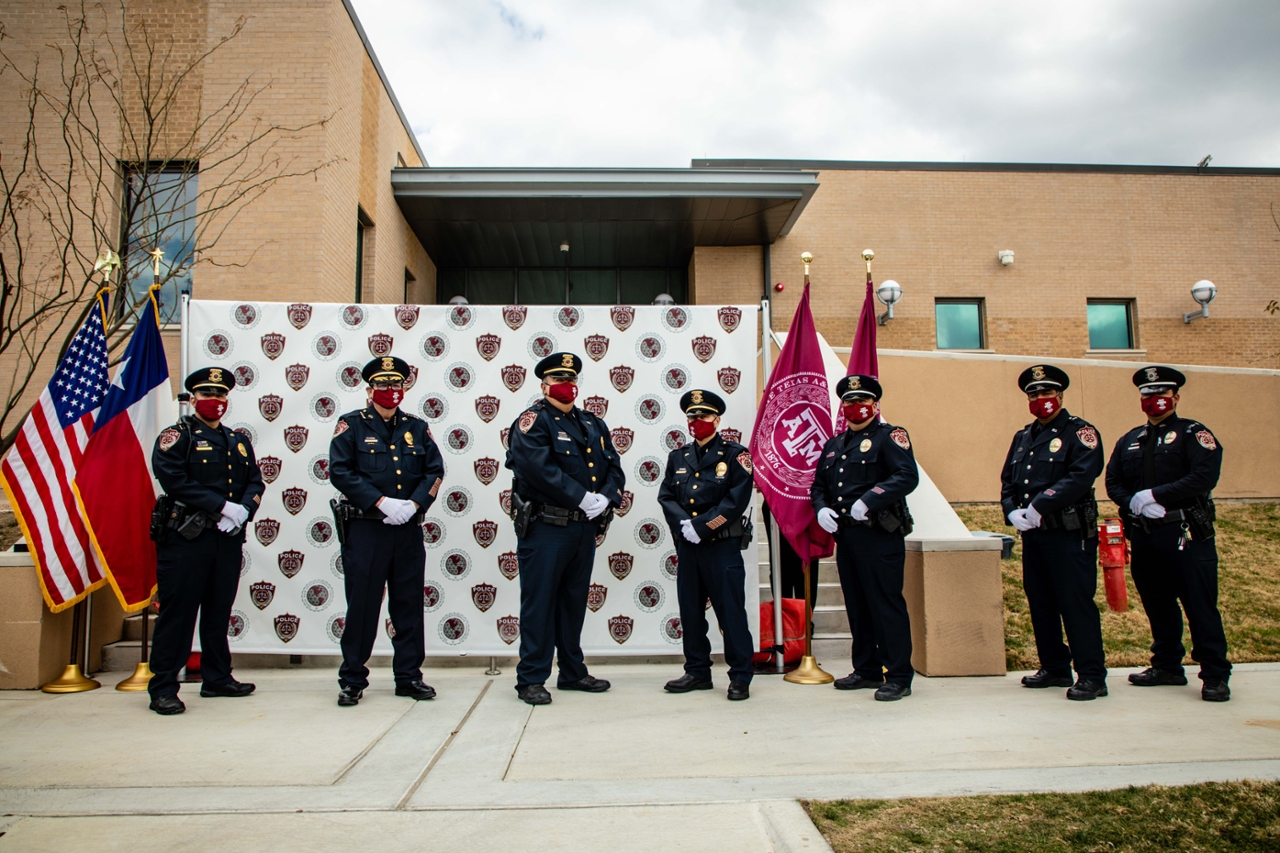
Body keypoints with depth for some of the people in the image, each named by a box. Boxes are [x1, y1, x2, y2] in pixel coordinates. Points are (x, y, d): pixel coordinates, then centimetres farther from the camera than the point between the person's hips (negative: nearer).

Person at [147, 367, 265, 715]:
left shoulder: (239, 442, 17)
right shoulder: (176, 437, 0)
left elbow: (255, 482, 11)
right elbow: (175, 480, -14)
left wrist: (242, 510, -9)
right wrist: (222, 506, -17)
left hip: (228, 538, 6)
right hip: (185, 538, -5)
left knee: (219, 611, 13)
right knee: (178, 611, -2)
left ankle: (217, 678, 24)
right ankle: (162, 688, 6)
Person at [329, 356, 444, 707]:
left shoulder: (417, 427, 12)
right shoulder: (352, 425, 3)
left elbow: (435, 471, 7)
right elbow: (340, 471, -7)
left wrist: (414, 504, -10)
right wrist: (382, 502, -15)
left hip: (408, 530, 3)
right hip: (365, 529, -3)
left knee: (409, 605, 8)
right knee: (362, 605, 2)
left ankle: (409, 677, 18)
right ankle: (352, 680, 14)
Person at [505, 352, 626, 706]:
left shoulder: (593, 424, 15)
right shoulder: (534, 421, -5)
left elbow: (614, 467, 9)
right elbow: (540, 468, -21)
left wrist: (606, 498, -10)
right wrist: (583, 497, -20)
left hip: (584, 528, 7)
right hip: (545, 528, -6)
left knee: (574, 602, 15)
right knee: (539, 603, 0)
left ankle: (573, 673, 27)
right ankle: (531, 679, 9)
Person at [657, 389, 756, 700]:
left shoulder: (735, 454, -1)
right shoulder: (678, 457, 14)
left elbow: (736, 501, -11)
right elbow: (666, 496, 6)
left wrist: (701, 526, -16)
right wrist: (684, 524, -13)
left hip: (723, 545, -5)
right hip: (687, 546, 5)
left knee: (731, 611, -2)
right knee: (690, 612, 10)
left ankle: (740, 676, 7)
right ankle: (697, 672, 22)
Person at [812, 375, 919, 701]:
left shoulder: (889, 437, -3)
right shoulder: (834, 445, 18)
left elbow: (908, 476, -17)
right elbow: (818, 485, 22)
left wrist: (868, 500, -25)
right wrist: (821, 508, 0)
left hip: (879, 536, -7)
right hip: (845, 536, 7)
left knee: (887, 606, -4)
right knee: (857, 607, 13)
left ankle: (899, 677, 4)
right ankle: (867, 670, 24)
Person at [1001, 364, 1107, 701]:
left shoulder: (1080, 432, -4)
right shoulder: (1022, 437, 17)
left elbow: (1081, 476, -18)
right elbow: (1007, 480, 14)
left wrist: (1040, 505, -23)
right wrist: (1012, 510, -6)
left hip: (1069, 534, -7)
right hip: (1032, 534, 7)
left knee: (1076, 604, -5)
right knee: (1040, 604, 12)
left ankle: (1092, 676, 4)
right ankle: (1055, 668, 24)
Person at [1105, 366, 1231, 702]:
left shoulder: (1192, 433, 1)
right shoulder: (1129, 441, 17)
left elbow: (1205, 476, -14)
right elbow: (1113, 482, 11)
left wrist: (1154, 495, -17)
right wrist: (1134, 504, -8)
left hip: (1185, 534, -5)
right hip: (1144, 536, 5)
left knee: (1200, 605, -3)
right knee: (1158, 605, 12)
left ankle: (1215, 675, 3)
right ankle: (1167, 666, 23)